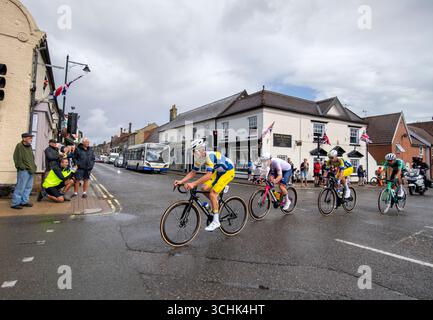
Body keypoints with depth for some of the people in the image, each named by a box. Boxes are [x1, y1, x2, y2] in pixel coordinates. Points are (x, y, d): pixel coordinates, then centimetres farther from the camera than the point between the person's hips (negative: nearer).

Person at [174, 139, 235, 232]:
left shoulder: (210, 156, -33)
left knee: (212, 194, -15)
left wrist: (193, 184, -48)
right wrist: (181, 181, -13)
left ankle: (216, 221, -4)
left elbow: (208, 175, -42)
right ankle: (216, 203, 20)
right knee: (205, 188, -7)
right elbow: (193, 173, -1)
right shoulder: (199, 159, -7)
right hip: (219, 171, 8)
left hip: (228, 171, -8)